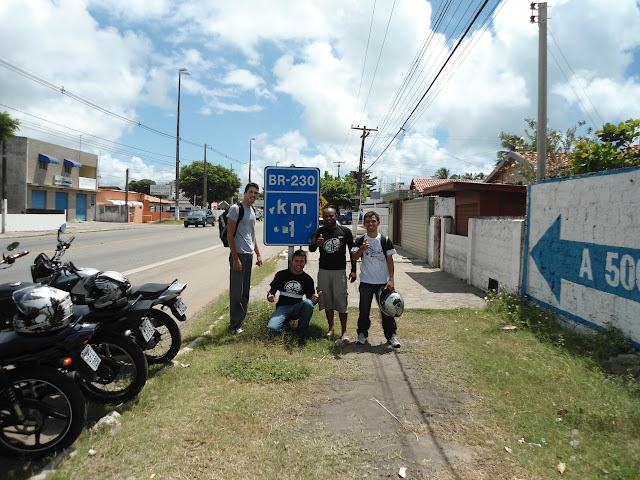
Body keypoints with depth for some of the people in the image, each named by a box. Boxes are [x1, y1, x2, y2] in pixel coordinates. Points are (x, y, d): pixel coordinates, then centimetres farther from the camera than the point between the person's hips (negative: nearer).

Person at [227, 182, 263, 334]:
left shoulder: (252, 211, 17)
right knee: (236, 291, -4)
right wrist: (235, 258, -17)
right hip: (238, 255, -8)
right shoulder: (236, 209, -8)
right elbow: (230, 235, -13)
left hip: (249, 255, 8)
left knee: (245, 290, 12)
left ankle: (240, 319, 23)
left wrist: (258, 254, 20)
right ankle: (234, 325, 3)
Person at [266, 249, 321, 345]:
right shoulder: (281, 275, 3)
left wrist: (314, 299, -23)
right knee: (271, 329, -29)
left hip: (297, 309, 1)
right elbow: (272, 291, 5)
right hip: (283, 307, -1)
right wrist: (270, 297, -19)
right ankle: (285, 323, 8)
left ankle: (301, 334, -14)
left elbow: (310, 298, 2)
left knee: (308, 303, -34)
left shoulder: (308, 279, 4)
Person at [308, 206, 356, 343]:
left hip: (339, 271, -2)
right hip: (324, 271, 2)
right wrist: (317, 244, -35)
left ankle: (344, 331, 5)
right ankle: (331, 328, 24)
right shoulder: (319, 232, 2)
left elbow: (352, 251, 6)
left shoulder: (345, 232, 1)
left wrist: (353, 270, 2)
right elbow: (311, 248, -12)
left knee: (341, 301, -3)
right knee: (327, 300, 9)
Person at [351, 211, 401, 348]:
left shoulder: (385, 240, 2)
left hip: (383, 282, 0)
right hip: (366, 282, 1)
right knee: (364, 310, 7)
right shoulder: (360, 241, 2)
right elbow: (354, 257, -11)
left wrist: (391, 279, -5)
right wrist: (361, 249, -32)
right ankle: (362, 334, 25)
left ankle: (391, 335, 13)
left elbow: (390, 260, 2)